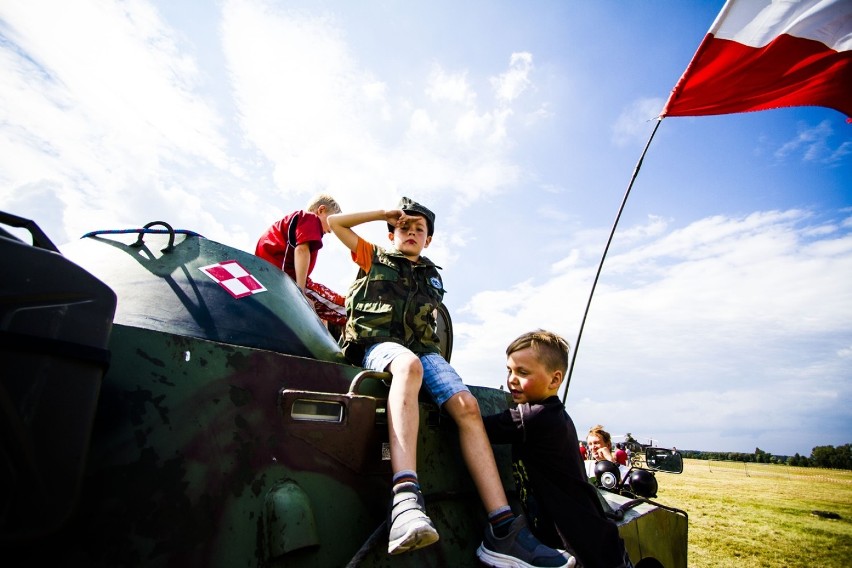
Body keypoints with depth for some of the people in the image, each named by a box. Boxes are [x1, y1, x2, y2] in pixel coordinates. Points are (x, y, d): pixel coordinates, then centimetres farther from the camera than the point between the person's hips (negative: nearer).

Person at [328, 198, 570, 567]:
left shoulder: (432, 277, 29)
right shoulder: (374, 258, 20)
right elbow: (334, 222, 21)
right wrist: (386, 214, 22)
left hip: (423, 349, 5)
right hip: (377, 343, -4)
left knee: (467, 406, -23)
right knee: (408, 364, -42)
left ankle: (501, 529, -30)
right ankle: (405, 497, -57)